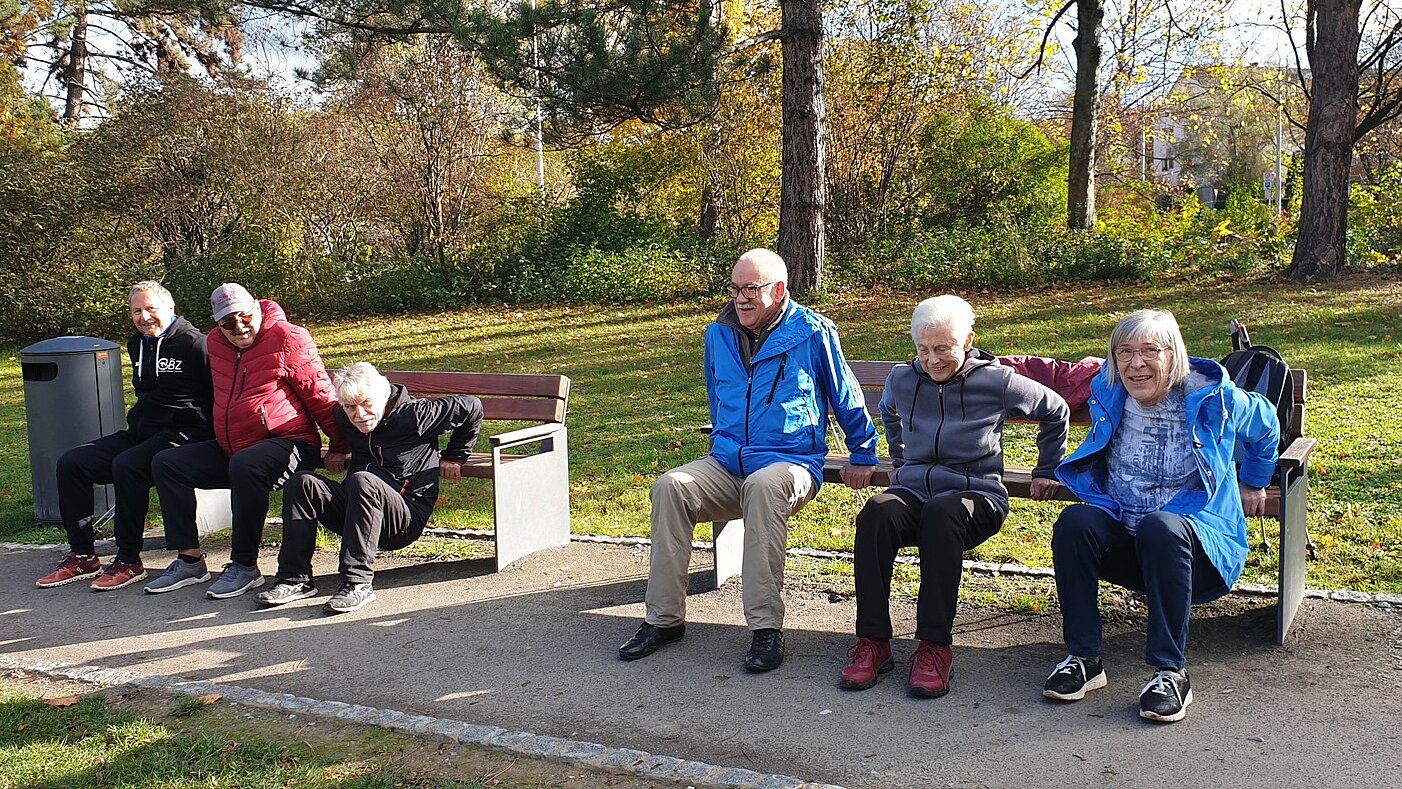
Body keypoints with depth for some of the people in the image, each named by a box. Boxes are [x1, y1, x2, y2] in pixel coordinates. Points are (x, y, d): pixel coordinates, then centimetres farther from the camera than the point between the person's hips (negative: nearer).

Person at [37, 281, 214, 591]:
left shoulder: (193, 344, -10)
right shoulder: (137, 345, 16)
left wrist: (206, 442, -15)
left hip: (180, 435, -9)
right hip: (139, 432, 9)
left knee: (127, 466, -34)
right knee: (70, 463, -5)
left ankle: (129, 561, -22)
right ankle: (82, 557, -1)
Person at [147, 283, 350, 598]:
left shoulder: (287, 339, -10)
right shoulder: (216, 342, 12)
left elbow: (321, 396, -10)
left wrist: (339, 448, -12)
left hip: (289, 443, -8)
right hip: (229, 449, 9)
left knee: (245, 466, -38)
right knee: (166, 464, 2)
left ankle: (245, 567, -26)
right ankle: (190, 560, -1)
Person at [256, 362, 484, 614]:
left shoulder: (413, 415, -10)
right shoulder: (345, 419, 8)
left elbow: (471, 407, -3)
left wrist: (453, 458, 4)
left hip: (408, 519, -6)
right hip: (358, 511, 6)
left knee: (362, 481, -35)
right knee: (301, 483, -13)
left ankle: (358, 583, -35)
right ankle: (295, 579, -17)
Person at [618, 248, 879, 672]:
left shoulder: (813, 333, -2)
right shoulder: (719, 335, 13)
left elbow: (847, 397, 9)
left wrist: (862, 455, 12)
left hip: (790, 464, -5)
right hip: (726, 465, 5)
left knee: (764, 486, -40)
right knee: (670, 487, -25)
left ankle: (766, 627, -36)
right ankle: (664, 618, -18)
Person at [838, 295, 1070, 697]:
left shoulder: (996, 381, 1)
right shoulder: (901, 380, 11)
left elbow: (1056, 411, 17)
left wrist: (1047, 471, 20)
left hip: (976, 495, -3)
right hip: (913, 491, 3)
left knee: (941, 514, -41)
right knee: (876, 512, -34)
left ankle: (935, 647, -35)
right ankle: (872, 641, -30)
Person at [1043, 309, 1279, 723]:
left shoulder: (1213, 398, -6)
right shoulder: (1109, 396, 2)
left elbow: (1265, 423, 16)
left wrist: (1253, 483, 23)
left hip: (1198, 541, -3)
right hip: (1122, 540, 3)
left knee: (1160, 525, -39)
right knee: (1074, 522, -29)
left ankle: (1171, 671, -31)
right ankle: (1083, 658, -23)